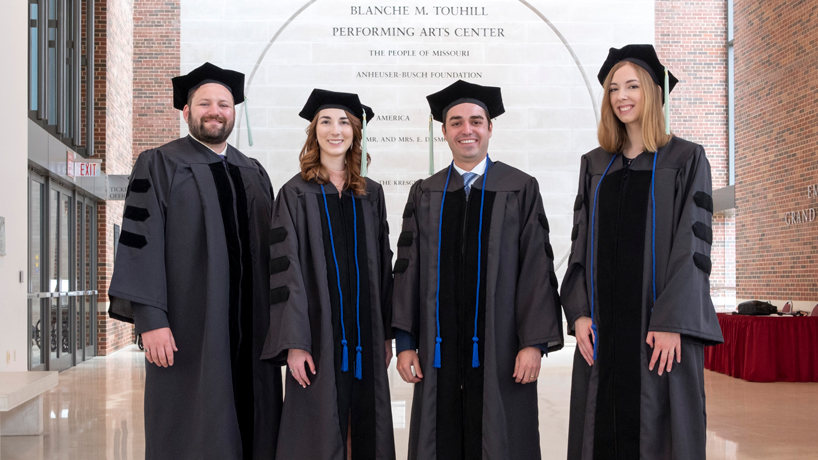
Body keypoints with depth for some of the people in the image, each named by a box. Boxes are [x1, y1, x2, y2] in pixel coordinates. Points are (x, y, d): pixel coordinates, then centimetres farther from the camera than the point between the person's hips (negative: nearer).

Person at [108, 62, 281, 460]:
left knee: (252, 426, 7)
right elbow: (141, 242, -7)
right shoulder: (159, 165, 1)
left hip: (251, 329, 5)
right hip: (189, 328, -4)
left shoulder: (253, 173, 15)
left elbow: (269, 246, 15)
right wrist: (150, 319, -16)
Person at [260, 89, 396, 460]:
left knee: (367, 429, 7)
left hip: (365, 332, 4)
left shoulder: (371, 194, 11)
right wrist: (294, 342, -14)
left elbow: (382, 264, 12)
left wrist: (386, 333, 6)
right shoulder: (296, 194, 0)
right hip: (320, 333, -3)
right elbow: (286, 269, -6)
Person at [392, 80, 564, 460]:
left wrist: (534, 342, -9)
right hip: (439, 351, 2)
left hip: (501, 352, -2)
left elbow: (537, 268, -2)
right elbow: (407, 268, 8)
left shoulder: (521, 189, 2)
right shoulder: (424, 194, 10)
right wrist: (405, 342, 2)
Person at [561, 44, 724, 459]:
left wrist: (671, 322, -15)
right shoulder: (594, 165, 13)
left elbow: (692, 242, -6)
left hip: (662, 327, -3)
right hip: (602, 327, 4)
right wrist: (578, 312, -1)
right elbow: (581, 242, 11)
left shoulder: (686, 159, 1)